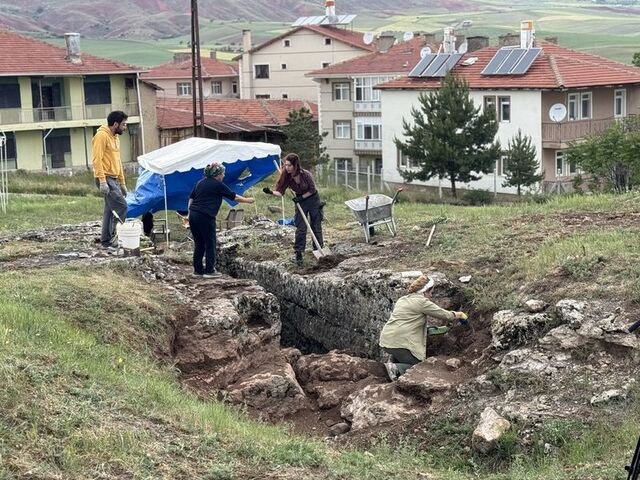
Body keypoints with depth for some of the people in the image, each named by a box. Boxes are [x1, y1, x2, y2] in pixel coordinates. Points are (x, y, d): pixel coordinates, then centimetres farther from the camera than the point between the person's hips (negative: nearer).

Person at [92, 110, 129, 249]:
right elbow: (97, 160, -17)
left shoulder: (115, 137, 19)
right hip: (106, 179, -9)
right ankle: (115, 236, -12)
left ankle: (106, 240, 13)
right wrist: (102, 181, -23)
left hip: (114, 179, 9)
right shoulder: (101, 136, -11)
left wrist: (122, 183, 23)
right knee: (121, 206, -15)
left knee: (110, 210, 9)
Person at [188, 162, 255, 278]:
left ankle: (198, 270, 16)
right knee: (210, 244, 2)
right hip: (205, 217, -7)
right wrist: (248, 200, 17)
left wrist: (190, 214, 21)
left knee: (198, 244, 13)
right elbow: (234, 197, 4)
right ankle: (209, 271, 4)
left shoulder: (200, 183, 17)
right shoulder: (218, 185, -3)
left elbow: (191, 199, 18)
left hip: (193, 215, 7)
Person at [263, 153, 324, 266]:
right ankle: (299, 254, -2)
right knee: (300, 228, -4)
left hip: (313, 199, -2)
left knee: (316, 226, 7)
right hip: (300, 202, 2)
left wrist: (302, 197, -20)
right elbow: (280, 192, -21)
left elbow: (312, 190, -15)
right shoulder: (286, 177, -18)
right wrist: (271, 192, -38)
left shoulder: (305, 174, -27)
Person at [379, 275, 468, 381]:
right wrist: (459, 315, 20)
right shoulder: (422, 302, -5)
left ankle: (394, 366, 10)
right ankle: (395, 368, -16)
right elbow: (444, 314, 3)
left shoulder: (402, 299, 21)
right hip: (400, 342, -9)